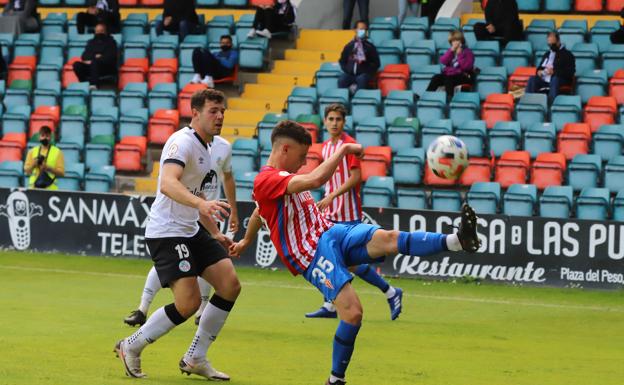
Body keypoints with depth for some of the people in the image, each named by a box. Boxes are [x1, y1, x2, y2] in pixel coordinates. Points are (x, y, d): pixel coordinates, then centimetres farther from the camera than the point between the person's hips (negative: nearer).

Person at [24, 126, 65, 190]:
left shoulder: (57, 152, 5)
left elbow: (61, 172, 0)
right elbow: (26, 170, 13)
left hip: (50, 188, -2)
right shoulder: (32, 151, 14)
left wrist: (48, 168, -14)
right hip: (34, 188, 2)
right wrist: (33, 165, -8)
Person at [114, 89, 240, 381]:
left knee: (230, 284, -2)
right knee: (189, 303, -16)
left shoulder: (206, 147, 15)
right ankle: (131, 347, 4)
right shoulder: (183, 142, -16)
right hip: (167, 233, -10)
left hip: (191, 231, 10)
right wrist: (202, 203, -49)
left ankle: (195, 359, 8)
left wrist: (215, 234, 26)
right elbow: (168, 184, -34)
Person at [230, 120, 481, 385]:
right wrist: (344, 149, -17)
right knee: (352, 312, -22)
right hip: (312, 255, -8)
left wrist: (245, 242, 57)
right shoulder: (266, 181, -13)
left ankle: (456, 241, -41)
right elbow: (316, 179, -29)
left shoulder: (281, 178, 20)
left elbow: (258, 214, 40)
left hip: (330, 233, 8)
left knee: (387, 238, -22)